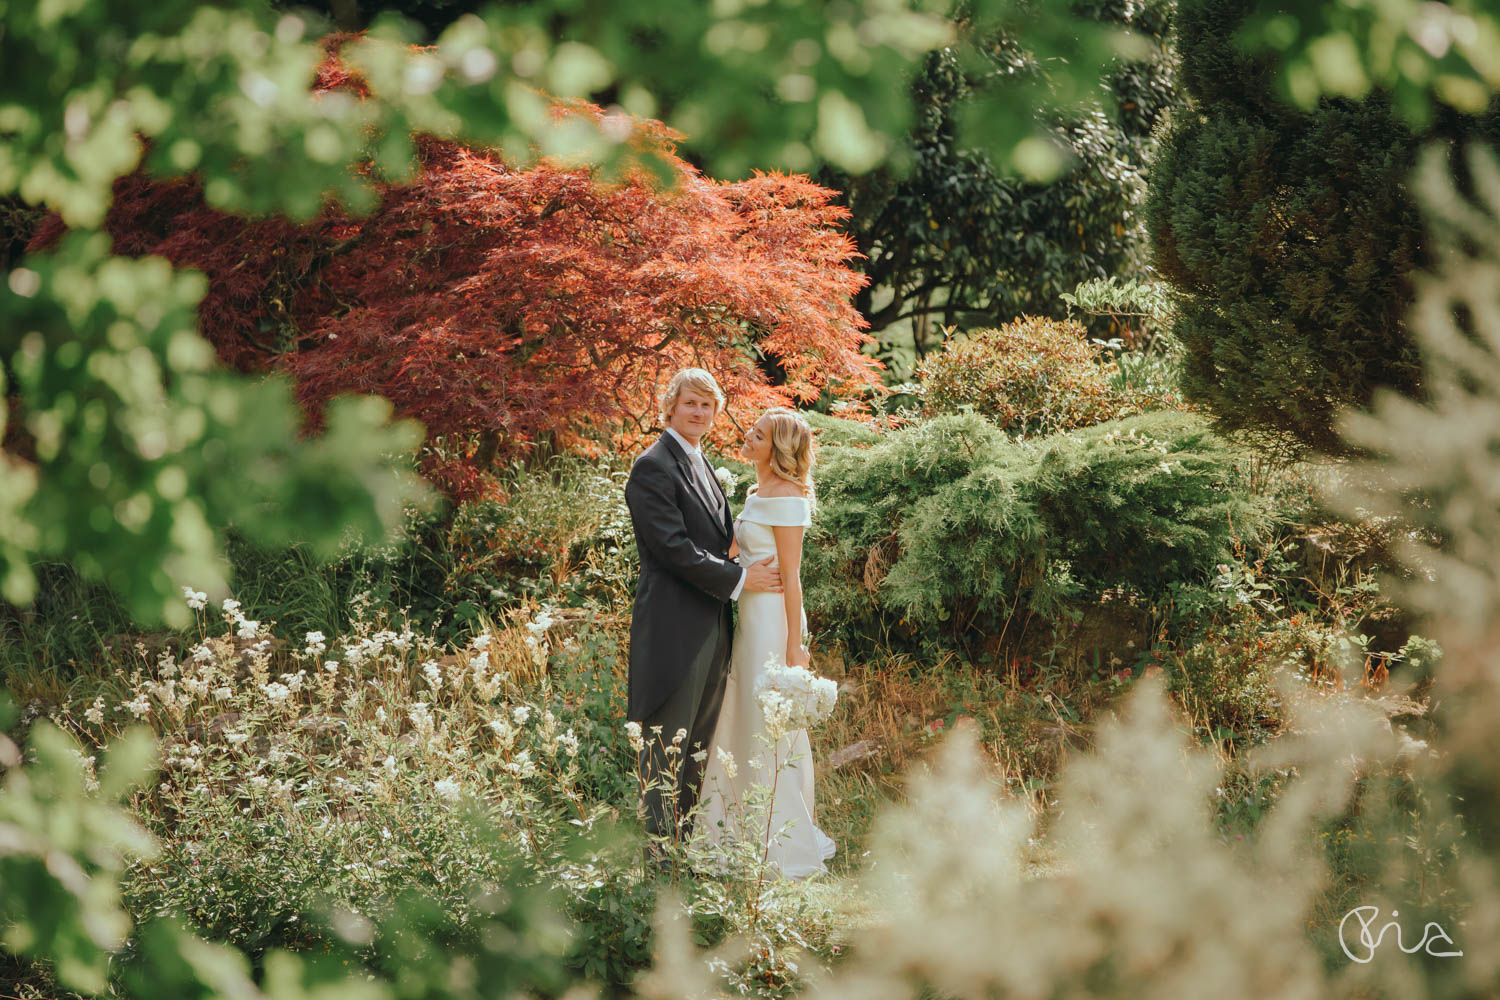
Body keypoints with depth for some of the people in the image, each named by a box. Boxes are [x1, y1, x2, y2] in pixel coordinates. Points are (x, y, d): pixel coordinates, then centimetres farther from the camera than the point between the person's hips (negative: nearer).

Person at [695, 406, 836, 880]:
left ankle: (784, 845, 6)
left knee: (771, 727, -3)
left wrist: (794, 644, -17)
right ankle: (749, 834, 23)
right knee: (744, 721, 13)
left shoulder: (785, 497, -14)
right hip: (748, 614, 9)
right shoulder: (758, 493, 14)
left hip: (773, 616, -9)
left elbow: (790, 575, -16)